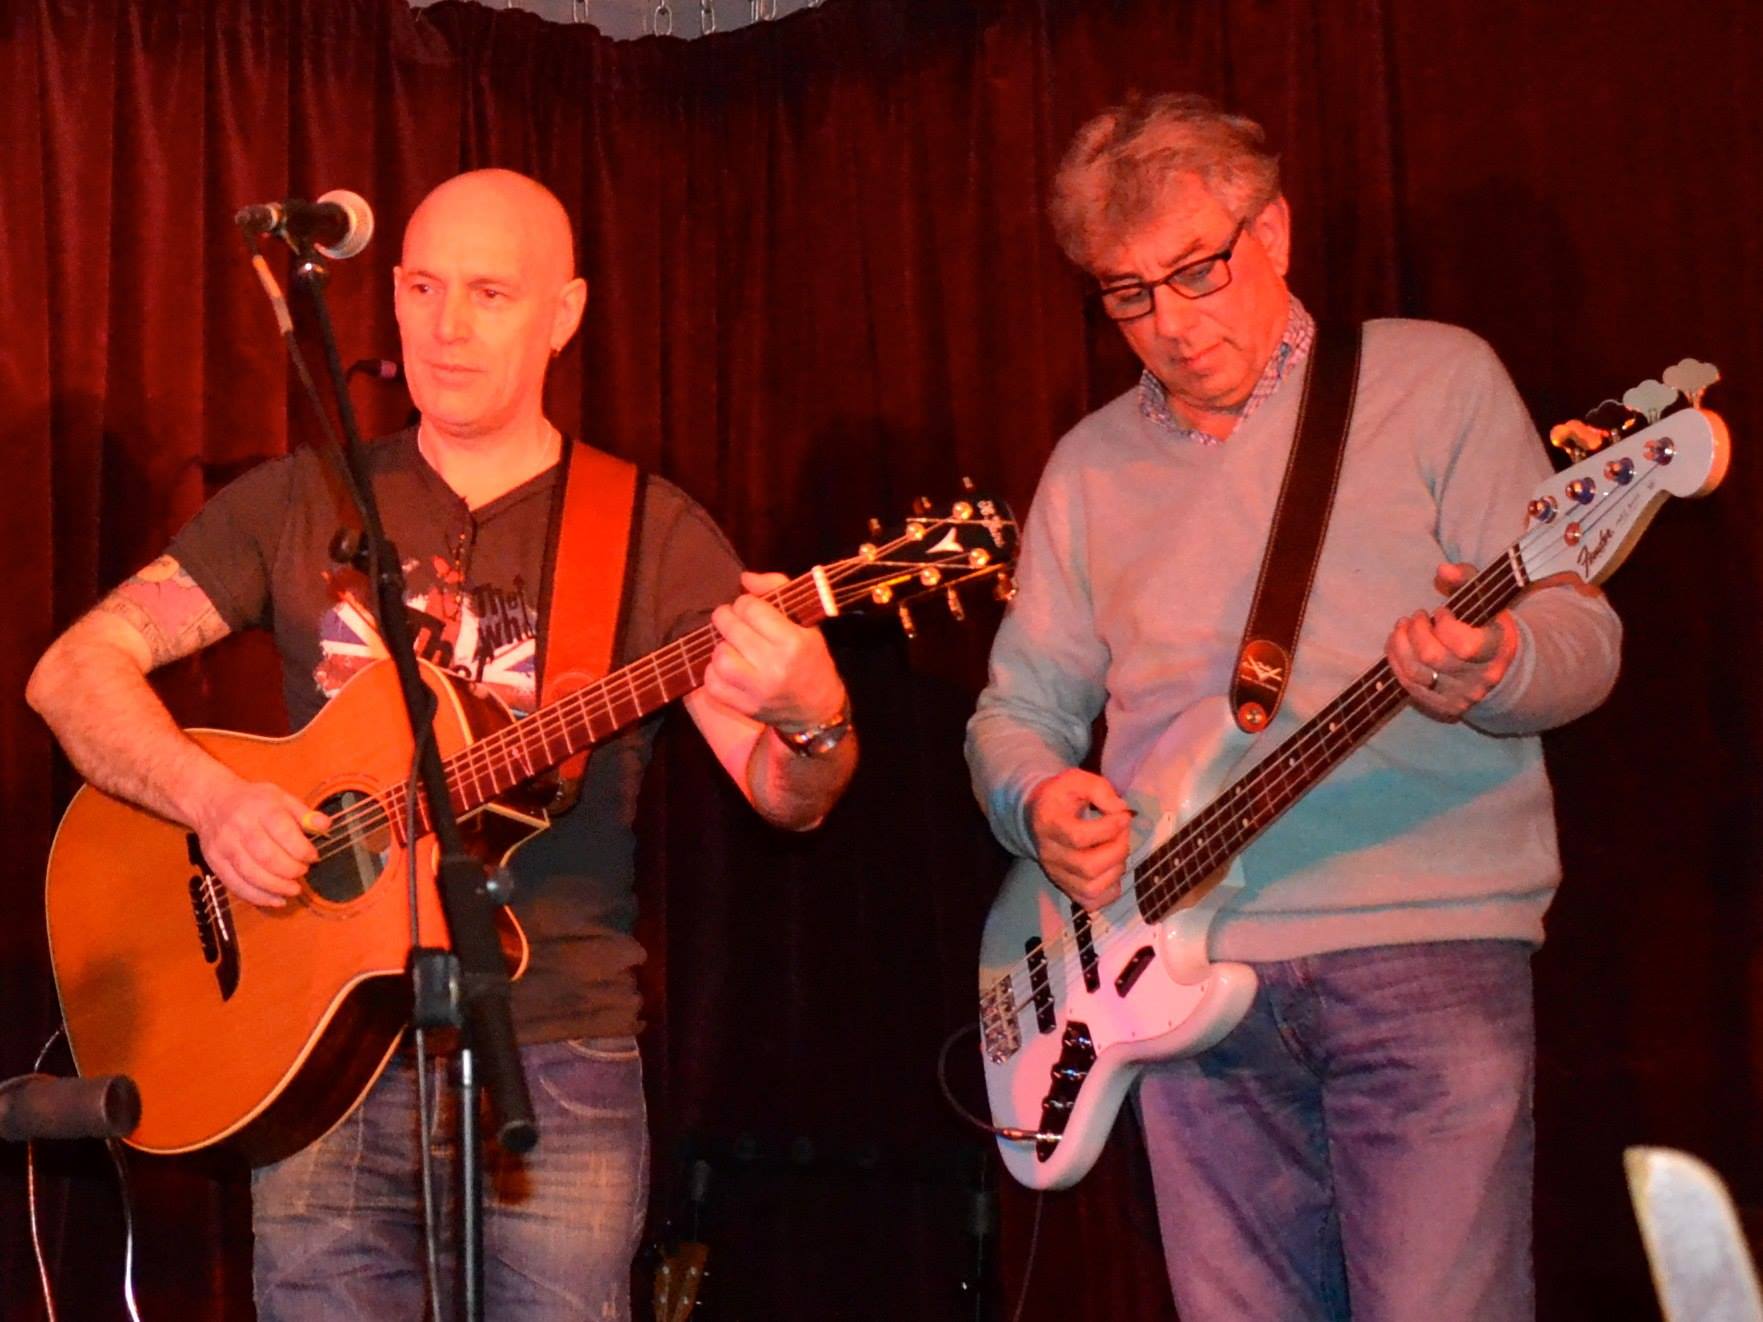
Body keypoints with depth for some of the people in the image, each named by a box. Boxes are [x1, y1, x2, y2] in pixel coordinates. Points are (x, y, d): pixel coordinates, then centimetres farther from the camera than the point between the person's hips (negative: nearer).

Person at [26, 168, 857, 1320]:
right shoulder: (299, 503, 8)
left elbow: (790, 797, -4)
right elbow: (74, 671, 4)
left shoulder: (651, 532, 3)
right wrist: (216, 800, -14)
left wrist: (813, 719, -29)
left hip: (557, 1064, -1)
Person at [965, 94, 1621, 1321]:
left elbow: (1583, 635, -1)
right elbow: (1016, 707, 20)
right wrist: (1038, 798, -3)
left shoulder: (1436, 380, 6)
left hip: (1426, 943, -4)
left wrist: (1495, 670, -24)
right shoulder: (1090, 466, 18)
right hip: (1184, 966, 4)